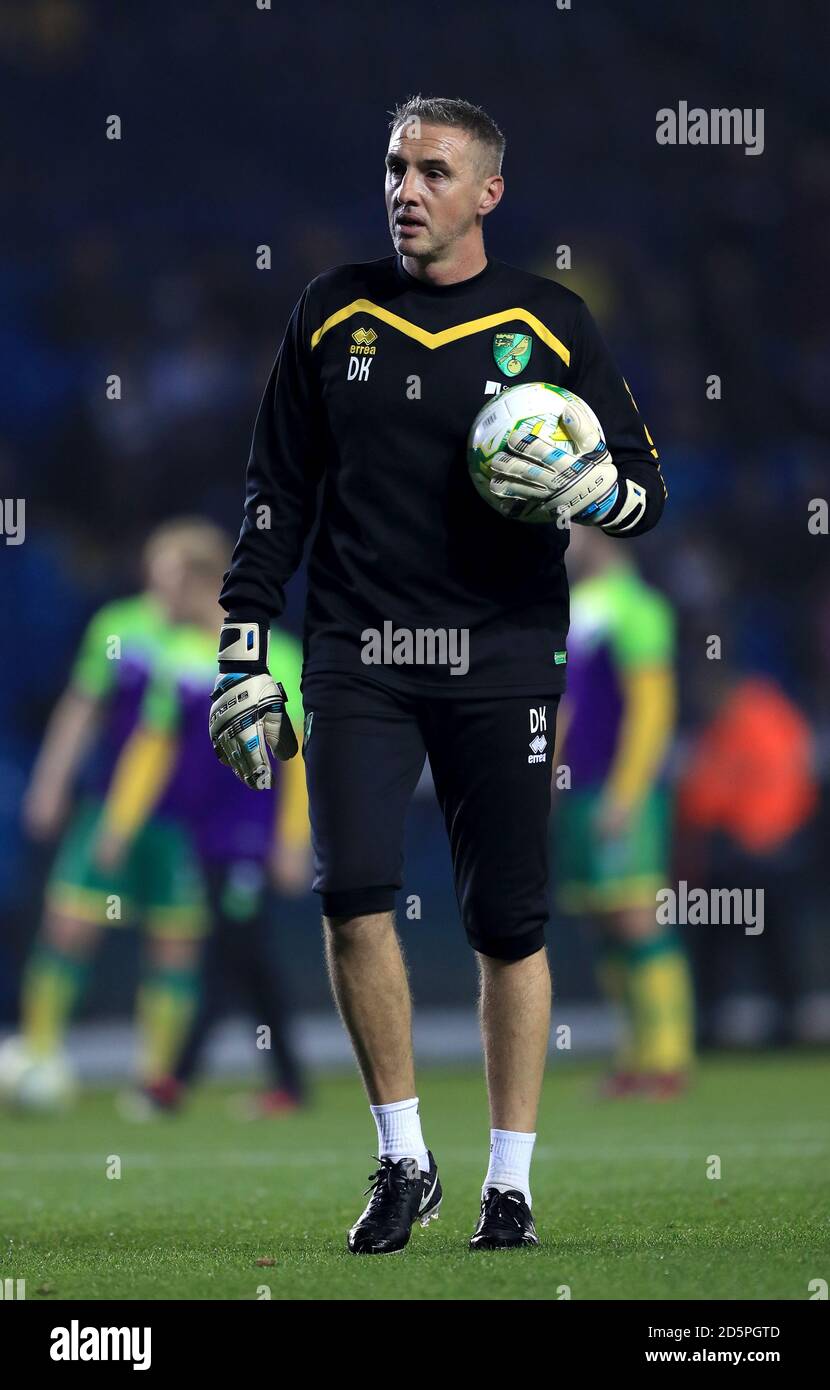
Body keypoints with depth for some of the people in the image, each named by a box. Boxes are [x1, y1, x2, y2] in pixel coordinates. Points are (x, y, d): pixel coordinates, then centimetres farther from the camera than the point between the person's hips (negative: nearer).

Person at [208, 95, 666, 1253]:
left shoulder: (549, 325, 3)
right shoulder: (335, 313, 8)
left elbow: (646, 491, 7)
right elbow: (277, 493, 13)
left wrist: (590, 488, -16)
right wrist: (244, 658, 8)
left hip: (502, 658, -1)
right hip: (356, 656, 1)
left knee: (509, 928, 2)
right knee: (354, 896, -13)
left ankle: (510, 1186, 13)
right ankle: (403, 1163, 2)